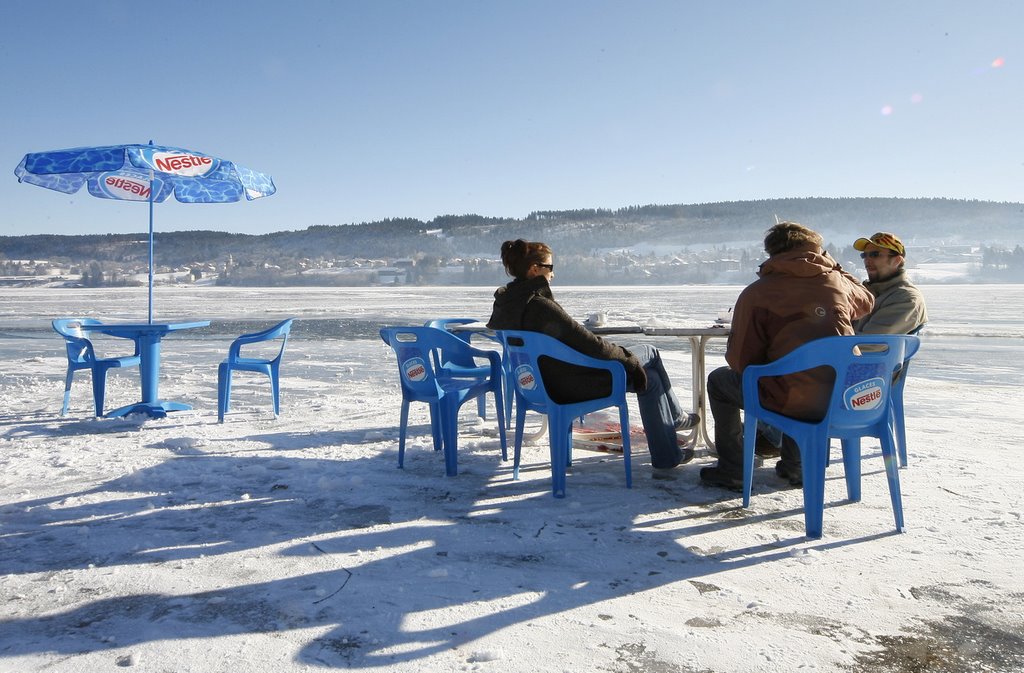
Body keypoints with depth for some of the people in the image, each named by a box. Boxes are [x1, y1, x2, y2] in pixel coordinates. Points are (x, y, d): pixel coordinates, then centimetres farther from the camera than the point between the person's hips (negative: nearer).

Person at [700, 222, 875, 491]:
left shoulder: (756, 292, -7)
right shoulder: (838, 281, 5)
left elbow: (740, 360, -6)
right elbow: (866, 302, 30)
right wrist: (831, 267, 35)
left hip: (793, 401, -5)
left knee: (719, 380, 20)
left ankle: (732, 471, 22)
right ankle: (795, 465, 39)